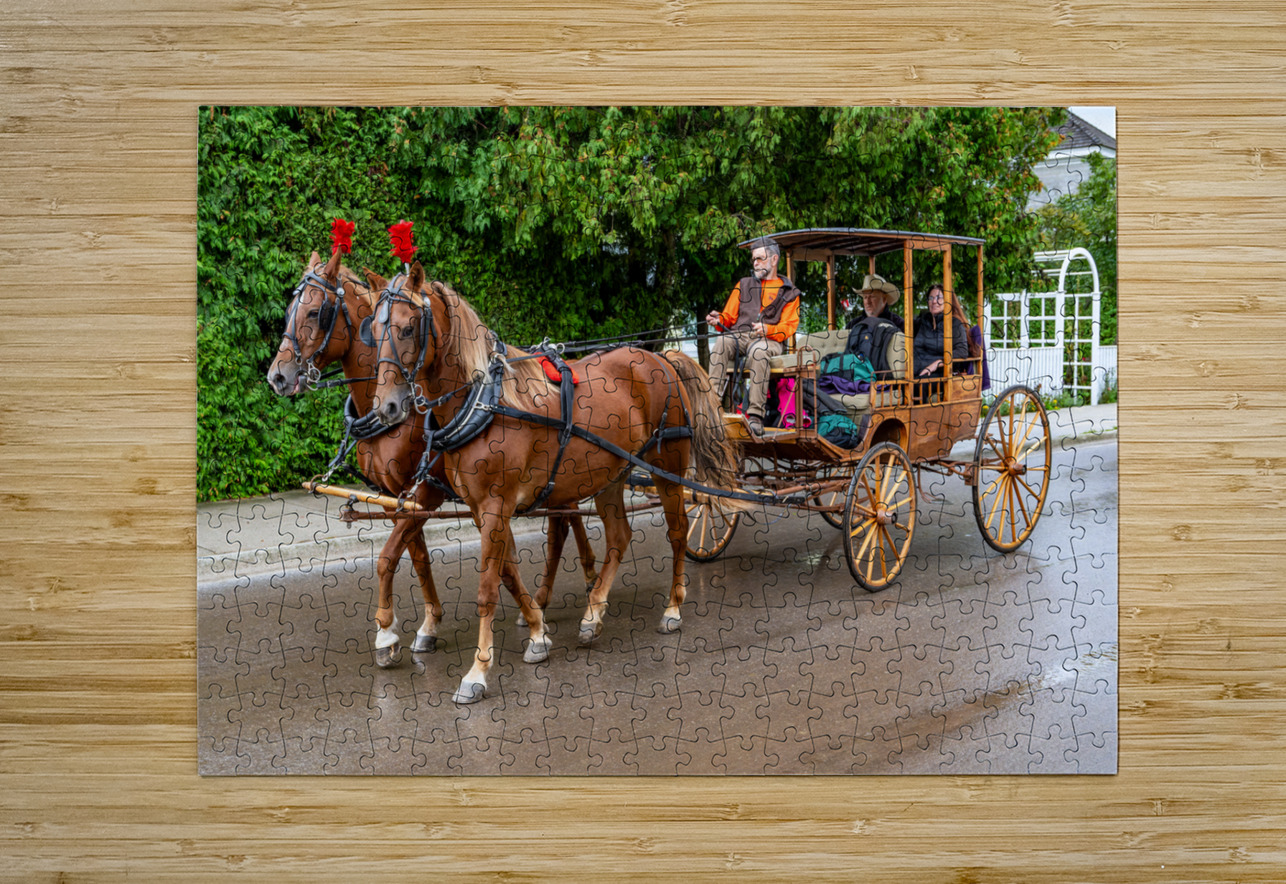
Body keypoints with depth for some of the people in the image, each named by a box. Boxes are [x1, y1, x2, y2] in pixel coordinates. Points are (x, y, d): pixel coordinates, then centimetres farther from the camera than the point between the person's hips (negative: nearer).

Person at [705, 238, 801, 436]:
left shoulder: (789, 293, 17)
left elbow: (789, 327, 3)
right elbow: (730, 317, 19)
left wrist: (767, 330, -18)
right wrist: (719, 319, -5)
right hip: (740, 336, 3)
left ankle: (756, 415, -42)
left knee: (758, 351, -40)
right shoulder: (744, 285, 27)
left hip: (770, 340, -3)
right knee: (722, 342, -33)